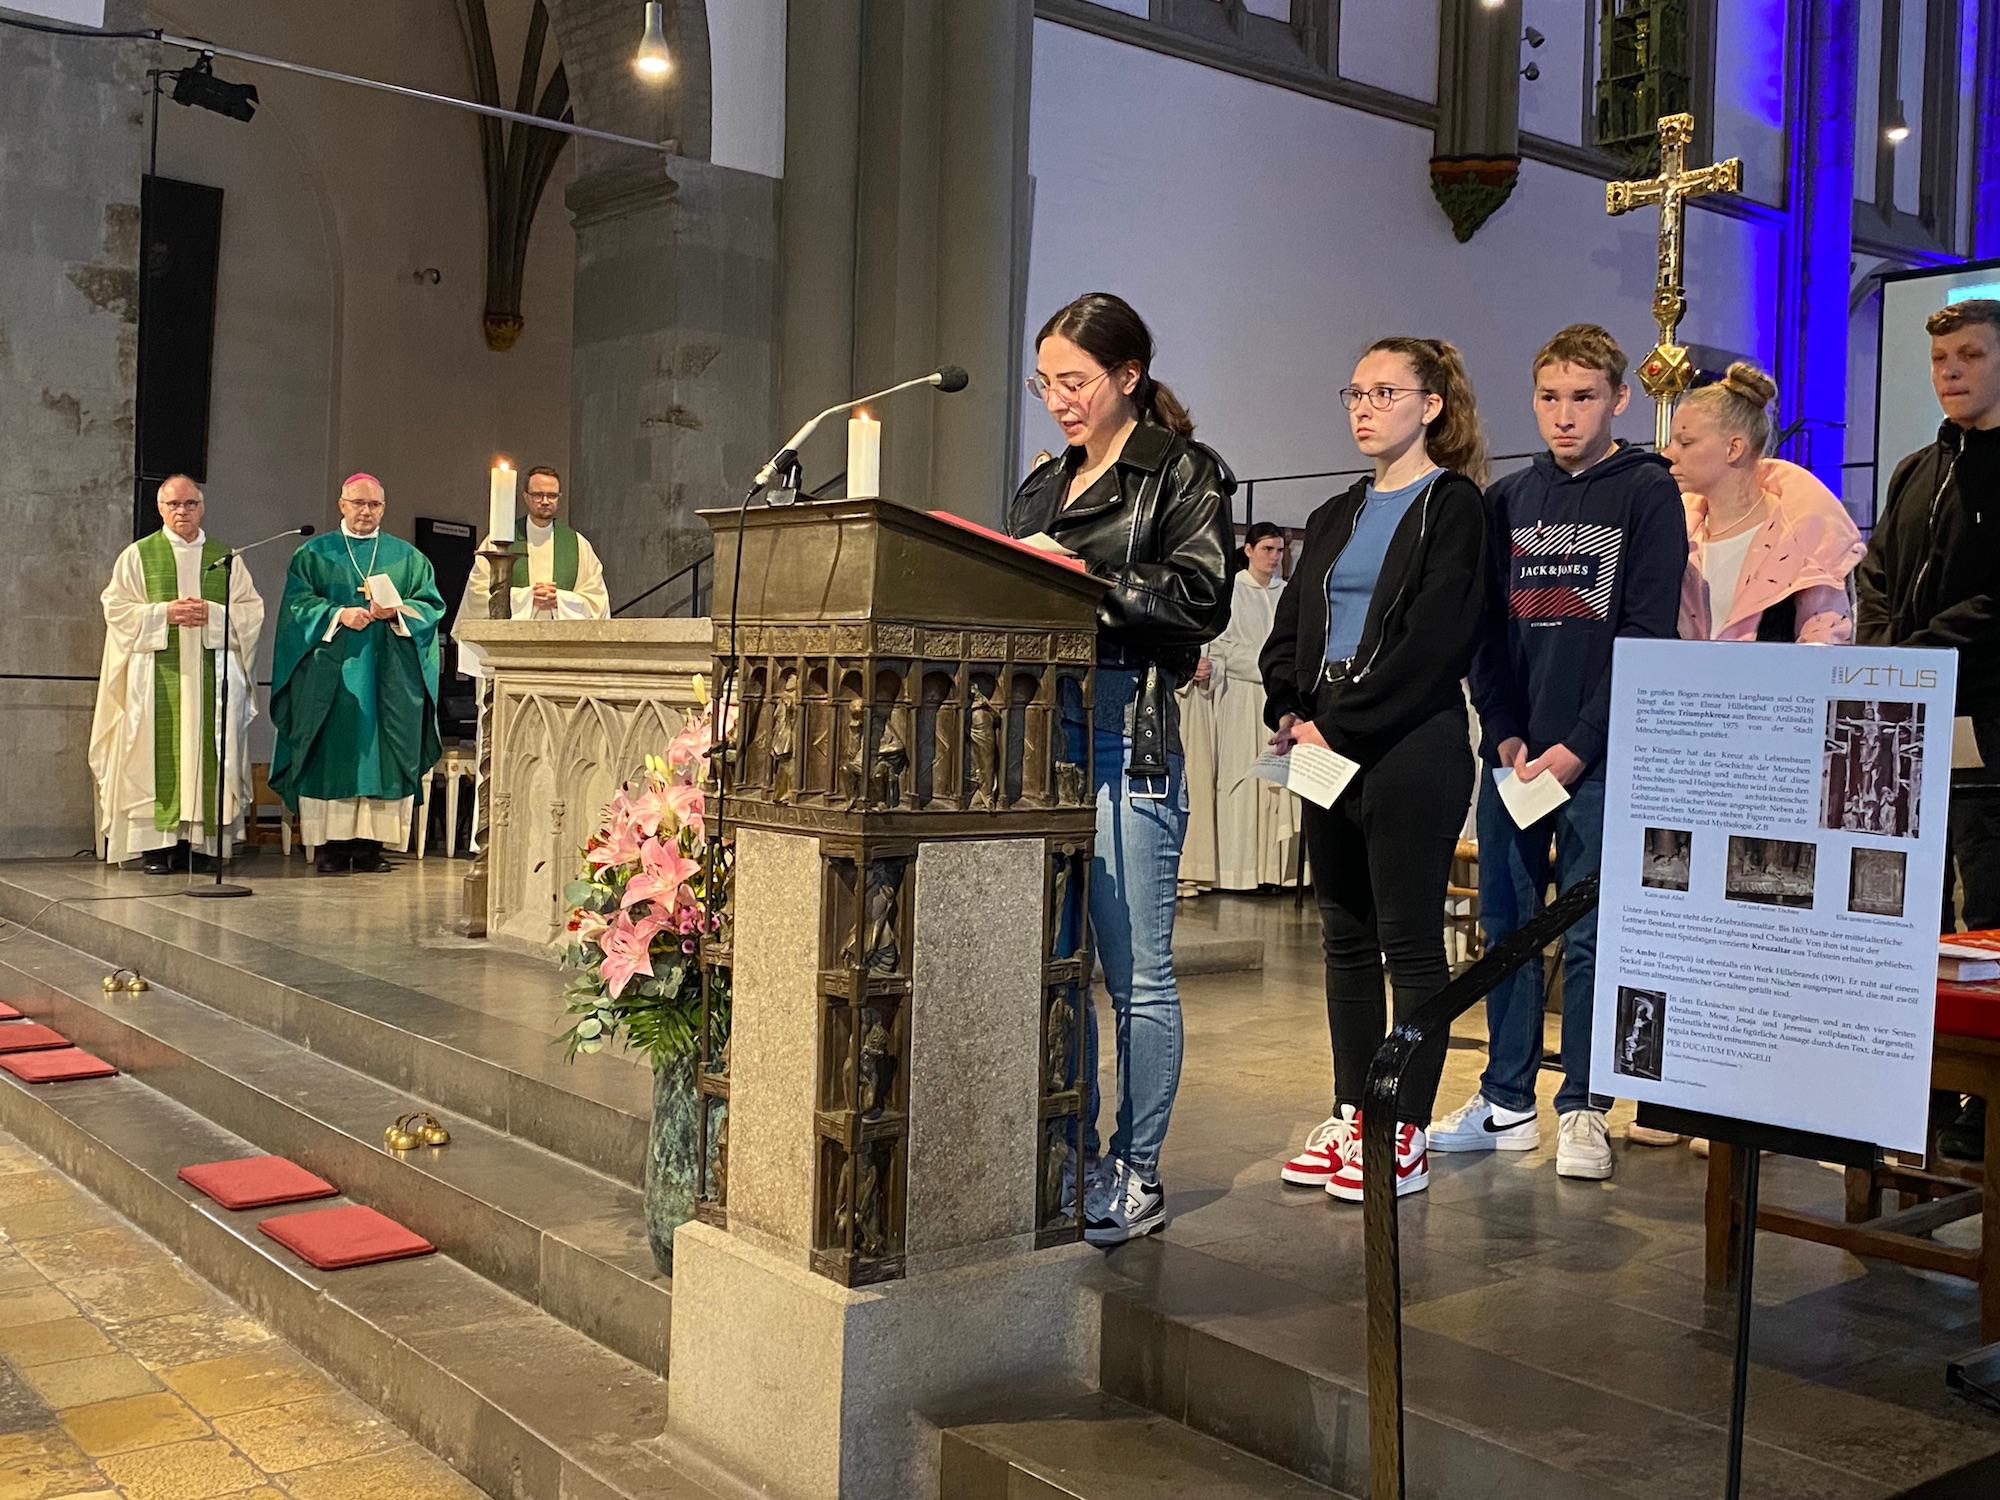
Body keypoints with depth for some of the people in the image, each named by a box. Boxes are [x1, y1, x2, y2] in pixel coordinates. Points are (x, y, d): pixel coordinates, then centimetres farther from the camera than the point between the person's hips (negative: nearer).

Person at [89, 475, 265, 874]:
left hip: (211, 672, 2)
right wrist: (164, 614, -11)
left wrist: (211, 614, -9)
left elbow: (252, 609, 8)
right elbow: (117, 607, 3)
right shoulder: (138, 555, 9)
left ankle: (202, 839, 1)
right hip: (158, 673, -1)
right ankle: (157, 844, -4)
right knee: (159, 753, -5)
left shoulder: (225, 557, 13)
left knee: (209, 750, -2)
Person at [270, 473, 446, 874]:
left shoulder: (408, 558, 14)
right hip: (331, 672, -1)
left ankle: (370, 843, -1)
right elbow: (298, 602, 1)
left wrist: (397, 612, -13)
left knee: (381, 752, -3)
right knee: (332, 753, -5)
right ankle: (330, 844, -3)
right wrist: (339, 614, -14)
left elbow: (430, 604, 6)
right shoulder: (313, 554, 11)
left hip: (390, 673, 1)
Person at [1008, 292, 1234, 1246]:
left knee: (1136, 970, -1)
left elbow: (1201, 598, -11)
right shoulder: (1043, 483, 21)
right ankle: (1075, 1158, 22)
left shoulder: (1182, 472, 1)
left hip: (1128, 733, -7)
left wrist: (1079, 575, -14)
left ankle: (1138, 1176, 10)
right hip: (1040, 724, 7)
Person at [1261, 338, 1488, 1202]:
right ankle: (1351, 1115, 19)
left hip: (1411, 751, -7)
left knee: (1410, 940, -2)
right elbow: (1290, 629, 15)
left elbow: (1430, 639, -13)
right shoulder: (1335, 518, 19)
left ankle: (1408, 1132, 4)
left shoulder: (1452, 507, -3)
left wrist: (1340, 727, -14)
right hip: (1328, 749, 7)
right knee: (1346, 937, 11)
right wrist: (1289, 713, -3)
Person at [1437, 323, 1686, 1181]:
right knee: (1506, 928, 8)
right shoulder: (1508, 499, 13)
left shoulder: (1648, 492, 0)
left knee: (1589, 936, 0)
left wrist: (1578, 745, -13)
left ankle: (1583, 1110, 12)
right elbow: (1486, 629, 11)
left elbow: (1647, 633, -7)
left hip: (1597, 756, -4)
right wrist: (1503, 735, -3)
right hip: (1511, 752, 5)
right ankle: (1506, 1103, 18)